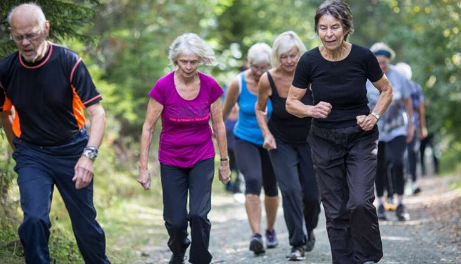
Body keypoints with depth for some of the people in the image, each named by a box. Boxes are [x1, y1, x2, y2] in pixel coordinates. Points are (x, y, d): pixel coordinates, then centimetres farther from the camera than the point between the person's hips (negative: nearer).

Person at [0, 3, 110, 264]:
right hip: (31, 153, 1)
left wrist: (89, 155, -31)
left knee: (85, 222, 8)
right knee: (34, 219, -18)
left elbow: (97, 112, -19)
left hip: (72, 150, -1)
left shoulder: (69, 61, -17)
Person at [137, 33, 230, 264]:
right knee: (176, 220, 2)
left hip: (202, 159, 1)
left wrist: (224, 162, 7)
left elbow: (218, 126, 3)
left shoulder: (210, 86, -9)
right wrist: (143, 167, -9)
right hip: (171, 161, -1)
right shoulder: (163, 87, -15)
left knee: (198, 214, -16)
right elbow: (148, 128, -8)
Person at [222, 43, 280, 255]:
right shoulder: (238, 84, -14)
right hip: (245, 140, -1)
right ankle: (256, 235, -29)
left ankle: (270, 230, 37)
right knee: (253, 181, -24)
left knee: (271, 188, 13)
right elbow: (225, 110, 1)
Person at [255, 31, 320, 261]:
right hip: (281, 143, 0)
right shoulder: (268, 80, -17)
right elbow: (260, 109, 2)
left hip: (310, 141, 1)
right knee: (291, 189, -16)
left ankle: (309, 230, 36)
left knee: (312, 194, 4)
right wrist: (266, 134, -13)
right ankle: (297, 244, -8)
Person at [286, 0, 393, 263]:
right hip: (325, 141, 1)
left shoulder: (363, 56, -14)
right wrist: (312, 110, -21)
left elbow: (387, 91, 3)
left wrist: (374, 116, -12)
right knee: (336, 210, 3)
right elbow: (291, 103, -2)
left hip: (361, 138, -1)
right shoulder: (309, 61, -13)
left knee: (360, 202, -16)